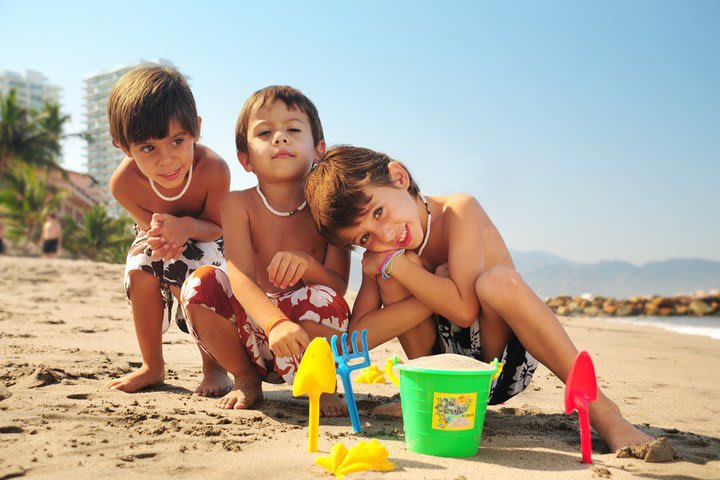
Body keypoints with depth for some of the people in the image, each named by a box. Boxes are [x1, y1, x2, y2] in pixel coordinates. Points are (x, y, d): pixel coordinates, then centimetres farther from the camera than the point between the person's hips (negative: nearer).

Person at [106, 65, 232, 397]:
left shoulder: (213, 169, -40)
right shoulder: (124, 183, -33)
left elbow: (216, 227, -26)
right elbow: (152, 227, -19)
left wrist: (185, 226, -50)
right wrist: (162, 234, -45)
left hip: (208, 239, -3)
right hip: (156, 242, 3)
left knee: (190, 276, -30)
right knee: (140, 271, -22)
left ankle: (214, 368, -8)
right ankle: (152, 366, 2)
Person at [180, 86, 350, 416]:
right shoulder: (238, 204, -8)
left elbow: (339, 286, -12)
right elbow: (241, 278, -22)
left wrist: (307, 264, -35)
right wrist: (275, 323, -42)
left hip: (309, 333, -1)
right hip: (255, 332, 2)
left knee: (324, 301, -34)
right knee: (200, 284, -22)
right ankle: (246, 379, 2)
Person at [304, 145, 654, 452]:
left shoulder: (460, 211, -19)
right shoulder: (380, 256, -5)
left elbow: (464, 310, -29)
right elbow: (359, 336, -18)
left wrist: (393, 263, -24)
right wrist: (438, 292, -25)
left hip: (506, 360, -3)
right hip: (448, 366, 4)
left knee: (497, 280, -36)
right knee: (398, 276, -19)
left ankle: (598, 407, -26)